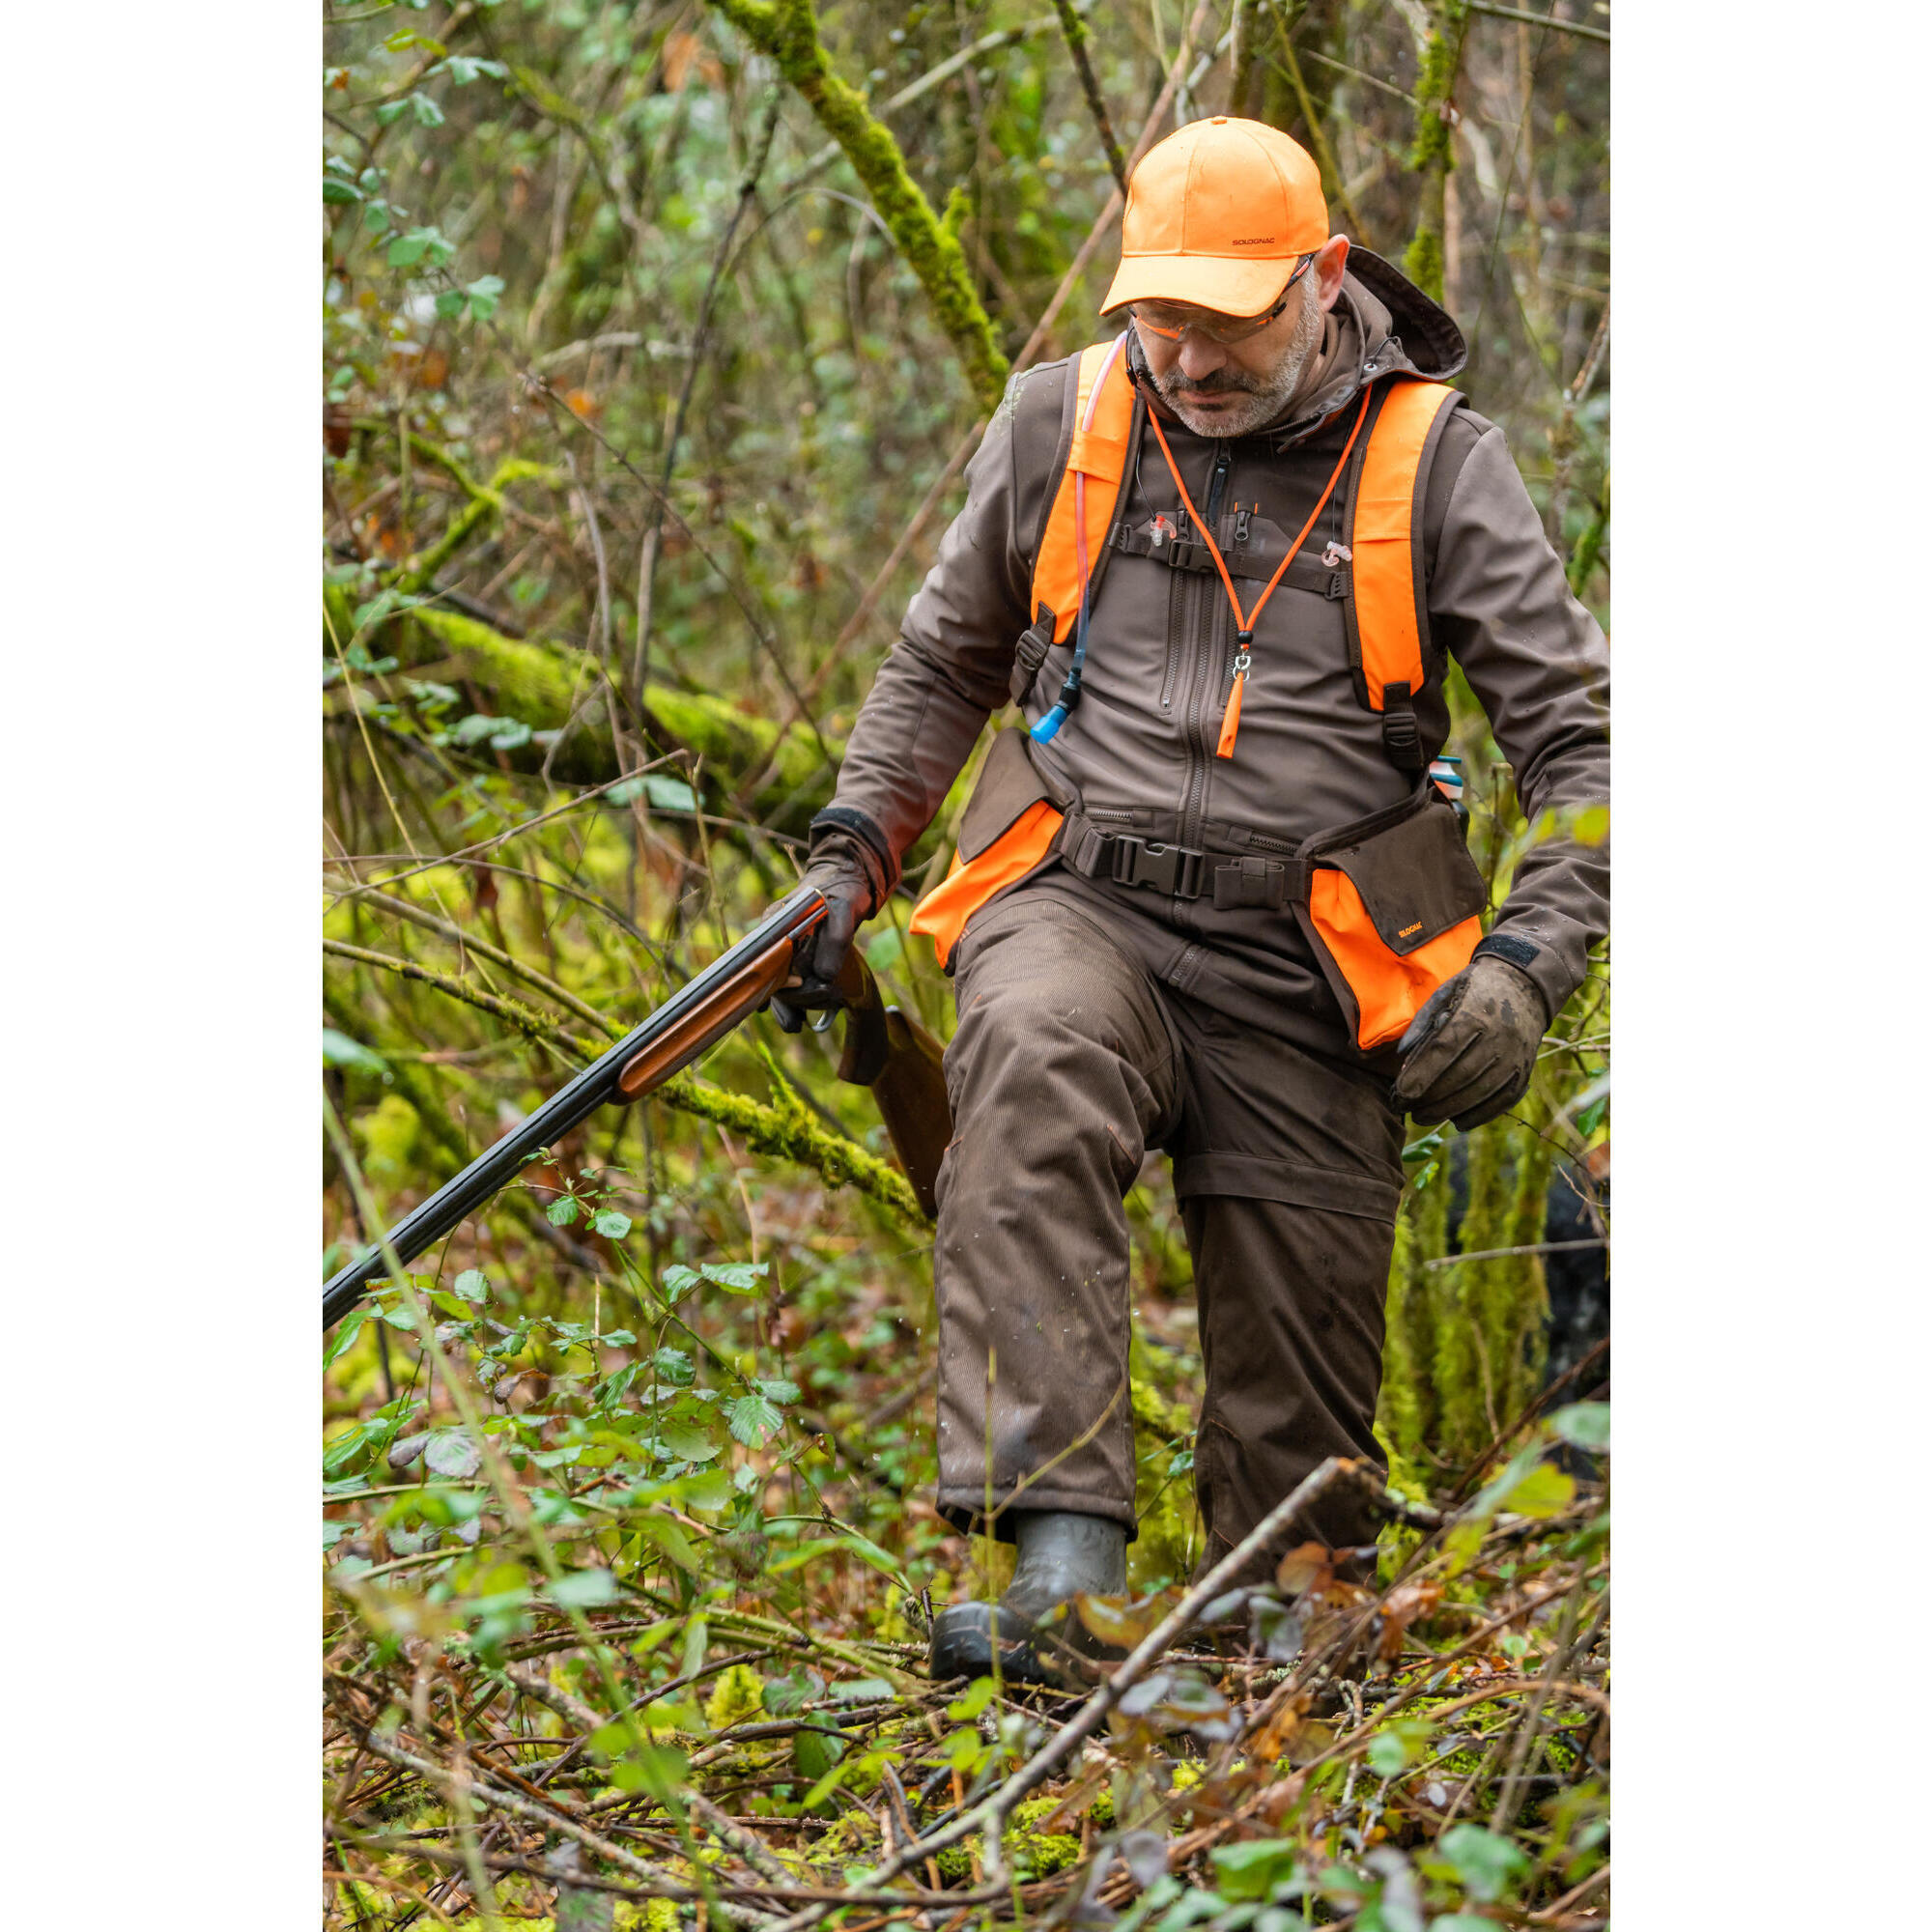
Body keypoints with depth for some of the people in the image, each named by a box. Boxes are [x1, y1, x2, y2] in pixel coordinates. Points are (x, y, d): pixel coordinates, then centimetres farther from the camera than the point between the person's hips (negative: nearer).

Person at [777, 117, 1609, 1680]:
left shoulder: (1433, 461, 1)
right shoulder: (1063, 424, 7)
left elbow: (1584, 734, 0)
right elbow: (943, 666, 23)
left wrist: (1527, 963, -15)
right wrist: (850, 858, 11)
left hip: (1302, 978, 0)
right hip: (1081, 908, 0)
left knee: (1302, 1420, 1)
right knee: (1035, 1066, -37)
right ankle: (1062, 1547, -44)